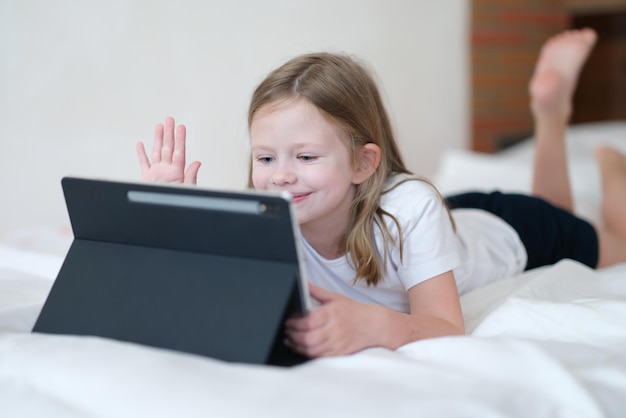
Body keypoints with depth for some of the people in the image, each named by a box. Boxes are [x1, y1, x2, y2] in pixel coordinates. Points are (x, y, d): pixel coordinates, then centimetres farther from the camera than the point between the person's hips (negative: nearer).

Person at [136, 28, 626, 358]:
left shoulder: (410, 208, -47)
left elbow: (448, 329, -50)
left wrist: (375, 325, -70)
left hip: (505, 231, -3)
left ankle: (550, 108, 42)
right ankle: (552, 110, 44)